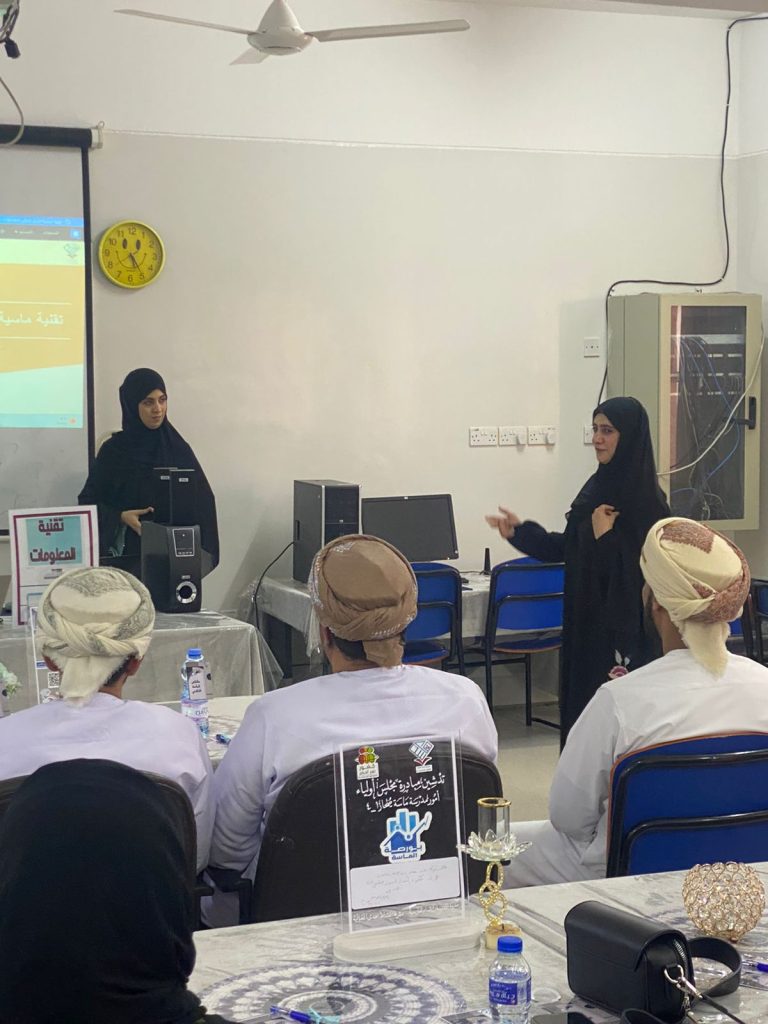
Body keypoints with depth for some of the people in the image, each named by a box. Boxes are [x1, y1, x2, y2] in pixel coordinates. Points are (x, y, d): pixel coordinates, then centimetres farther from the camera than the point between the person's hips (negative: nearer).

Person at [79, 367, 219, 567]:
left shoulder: (178, 449, 4)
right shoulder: (113, 450, 0)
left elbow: (203, 503, 2)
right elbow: (88, 501, 2)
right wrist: (121, 517, -16)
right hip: (129, 553, -1)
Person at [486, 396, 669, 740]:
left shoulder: (646, 499, -16)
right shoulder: (596, 487, 8)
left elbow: (643, 568, -21)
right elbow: (569, 547, 14)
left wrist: (606, 534, -18)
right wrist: (520, 532, 8)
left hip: (626, 629, -8)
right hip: (586, 621, 8)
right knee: (582, 704, 13)